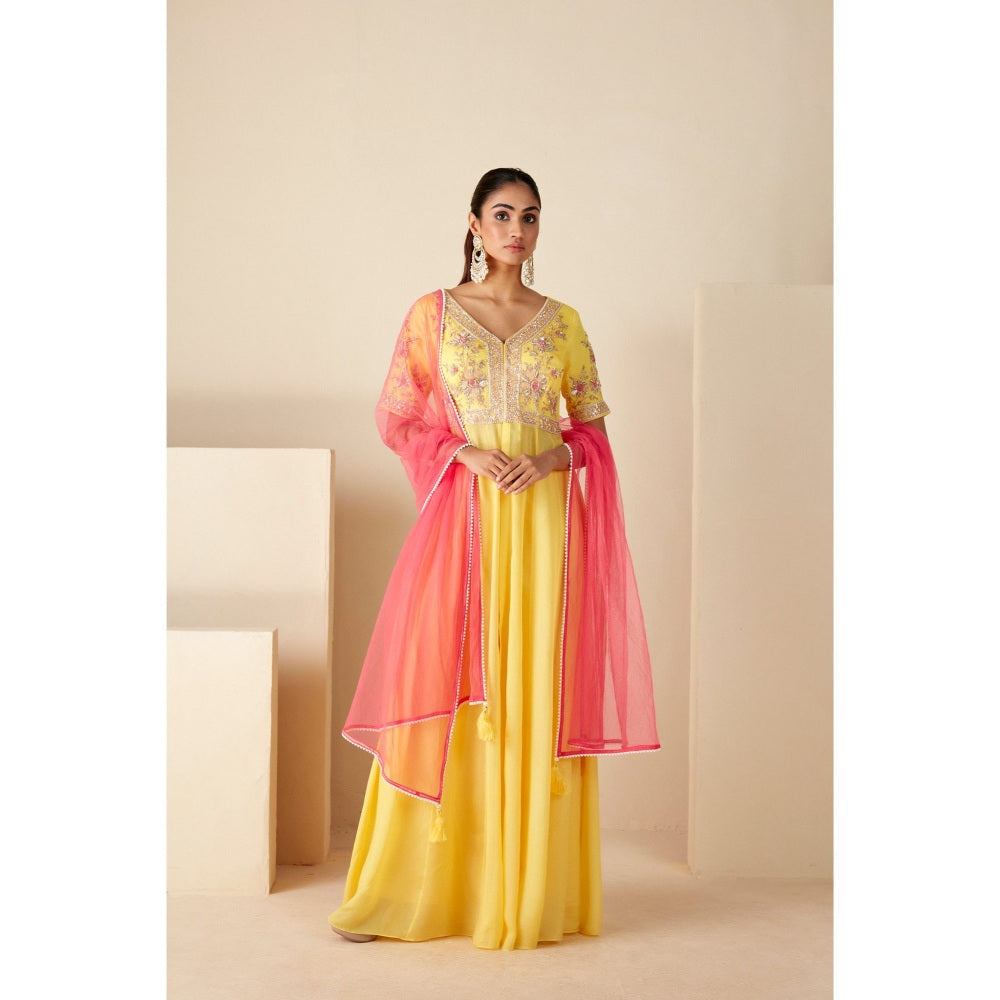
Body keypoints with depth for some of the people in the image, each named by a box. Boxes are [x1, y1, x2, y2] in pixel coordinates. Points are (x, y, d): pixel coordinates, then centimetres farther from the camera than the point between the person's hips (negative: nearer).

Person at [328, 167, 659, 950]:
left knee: (538, 695, 1)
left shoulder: (562, 322, 10)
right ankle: (415, 890, 7)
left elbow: (594, 420, 11)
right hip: (465, 516, -1)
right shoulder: (433, 313, 6)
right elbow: (396, 414, 4)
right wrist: (467, 452, -10)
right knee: (443, 689, -3)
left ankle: (531, 890, 11)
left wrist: (555, 455, -9)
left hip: (545, 518, 1)